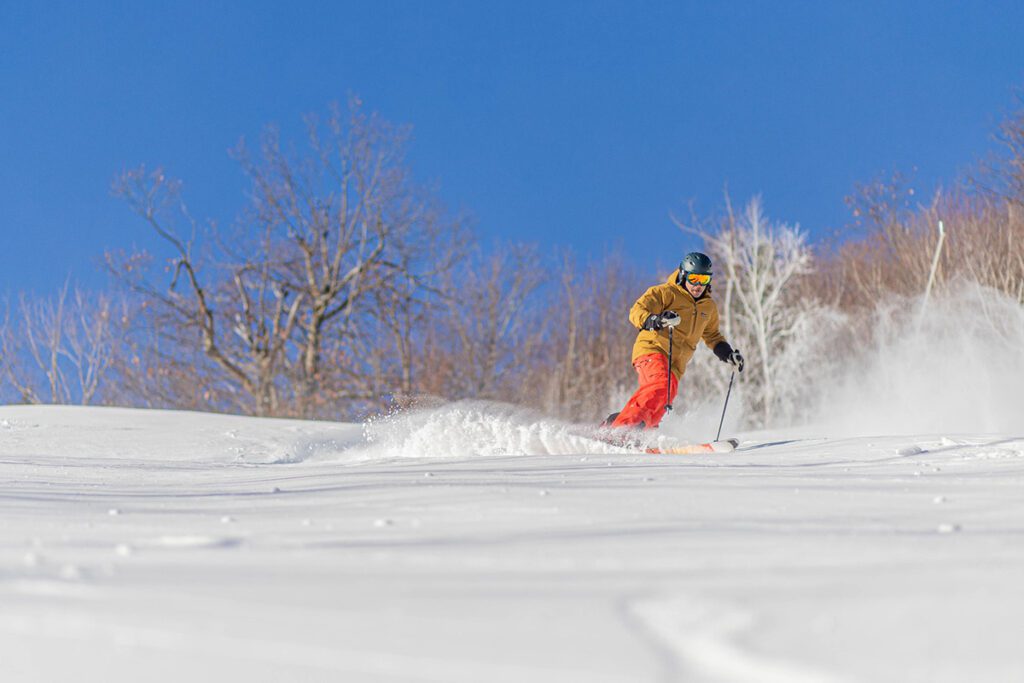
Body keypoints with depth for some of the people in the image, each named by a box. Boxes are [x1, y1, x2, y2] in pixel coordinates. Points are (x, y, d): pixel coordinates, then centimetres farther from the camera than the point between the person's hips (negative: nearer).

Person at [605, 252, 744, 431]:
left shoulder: (709, 307, 21)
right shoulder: (666, 293, 0)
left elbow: (712, 336, 38)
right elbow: (636, 312, -10)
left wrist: (728, 354, 22)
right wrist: (656, 321, -29)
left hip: (676, 363, 7)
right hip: (652, 349, -7)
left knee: (665, 398, -18)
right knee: (660, 385, -32)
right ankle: (619, 427, -37)